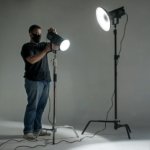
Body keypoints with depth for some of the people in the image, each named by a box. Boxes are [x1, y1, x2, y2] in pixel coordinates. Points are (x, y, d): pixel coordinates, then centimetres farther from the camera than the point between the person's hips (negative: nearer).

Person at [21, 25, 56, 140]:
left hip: (46, 80, 6)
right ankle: (27, 132, -5)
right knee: (32, 106, -9)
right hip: (34, 81, -6)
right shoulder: (26, 47, -1)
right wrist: (45, 50, -17)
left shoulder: (43, 45, 19)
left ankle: (37, 129, 12)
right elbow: (32, 60, -17)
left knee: (41, 106, 6)